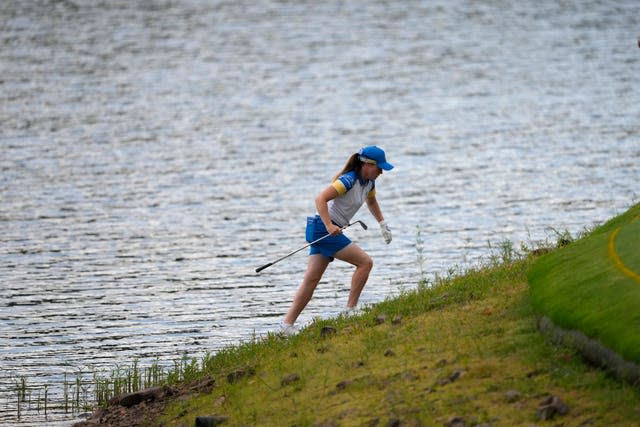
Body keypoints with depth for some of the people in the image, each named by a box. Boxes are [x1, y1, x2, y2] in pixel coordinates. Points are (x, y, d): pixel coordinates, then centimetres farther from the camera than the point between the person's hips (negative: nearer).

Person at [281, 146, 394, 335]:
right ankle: (351, 309, -5)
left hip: (330, 230, 9)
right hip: (323, 228, -9)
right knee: (365, 262, -10)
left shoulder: (369, 182, 11)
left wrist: (383, 224, 25)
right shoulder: (348, 181, -18)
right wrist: (329, 226, -34)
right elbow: (321, 199, -26)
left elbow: (371, 201, 34)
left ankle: (288, 323, 5)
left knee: (311, 280, 6)